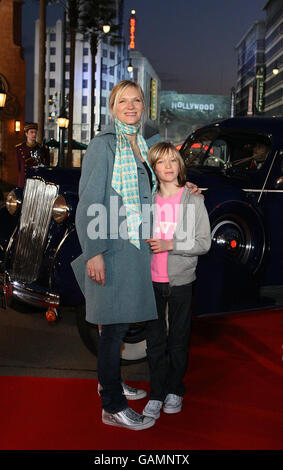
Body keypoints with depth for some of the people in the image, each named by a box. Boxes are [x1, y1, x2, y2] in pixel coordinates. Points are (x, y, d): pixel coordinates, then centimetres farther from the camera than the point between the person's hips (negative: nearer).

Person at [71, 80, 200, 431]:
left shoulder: (140, 145, 15)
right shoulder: (104, 144, -9)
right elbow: (89, 201, -15)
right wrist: (94, 252, -20)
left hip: (134, 244, 8)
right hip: (112, 247, -7)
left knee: (120, 320, 16)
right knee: (115, 325, -2)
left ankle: (110, 382, 34)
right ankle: (112, 407, 10)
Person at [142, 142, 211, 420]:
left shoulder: (193, 199, -3)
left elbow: (203, 243, -7)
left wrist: (170, 245, -17)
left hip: (181, 280, -2)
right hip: (152, 280, 2)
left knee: (178, 339, 11)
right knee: (154, 339, 7)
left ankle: (174, 391, 28)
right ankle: (156, 395, 19)